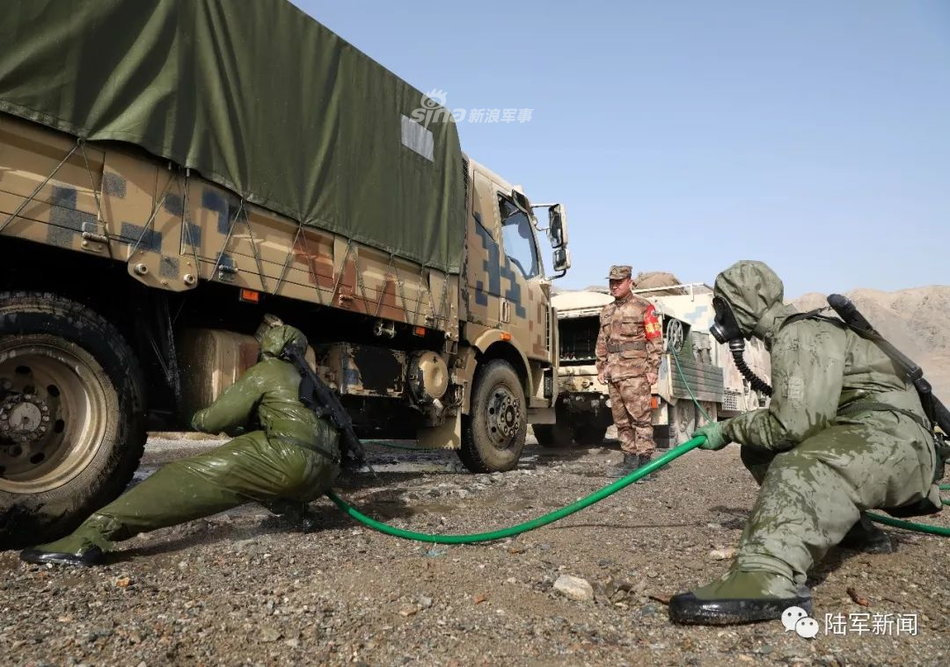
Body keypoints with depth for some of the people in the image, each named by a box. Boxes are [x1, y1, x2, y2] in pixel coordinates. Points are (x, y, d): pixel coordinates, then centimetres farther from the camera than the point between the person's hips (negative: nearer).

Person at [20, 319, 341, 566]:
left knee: (194, 476, -9)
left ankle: (93, 535, -22)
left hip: (291, 458, -8)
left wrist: (198, 419, 32)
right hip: (324, 470, 8)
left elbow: (216, 418, 9)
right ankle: (290, 505, 11)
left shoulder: (267, 371, 8)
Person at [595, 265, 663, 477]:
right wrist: (601, 368, 16)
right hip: (613, 374, 7)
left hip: (635, 373, -7)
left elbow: (655, 341, -4)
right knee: (621, 419, 9)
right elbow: (601, 343, 22)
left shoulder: (643, 308, -1)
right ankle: (630, 460, 16)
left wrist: (653, 369, -10)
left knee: (640, 417, -7)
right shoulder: (606, 311, 19)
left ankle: (645, 461, -4)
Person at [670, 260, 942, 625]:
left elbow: (791, 423, -20)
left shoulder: (800, 333, -12)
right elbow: (793, 413, 28)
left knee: (802, 468, -36)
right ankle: (853, 529, 18)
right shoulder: (793, 333, 18)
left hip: (893, 433, -10)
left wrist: (728, 429, -8)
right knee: (759, 450, 13)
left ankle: (768, 577, -62)